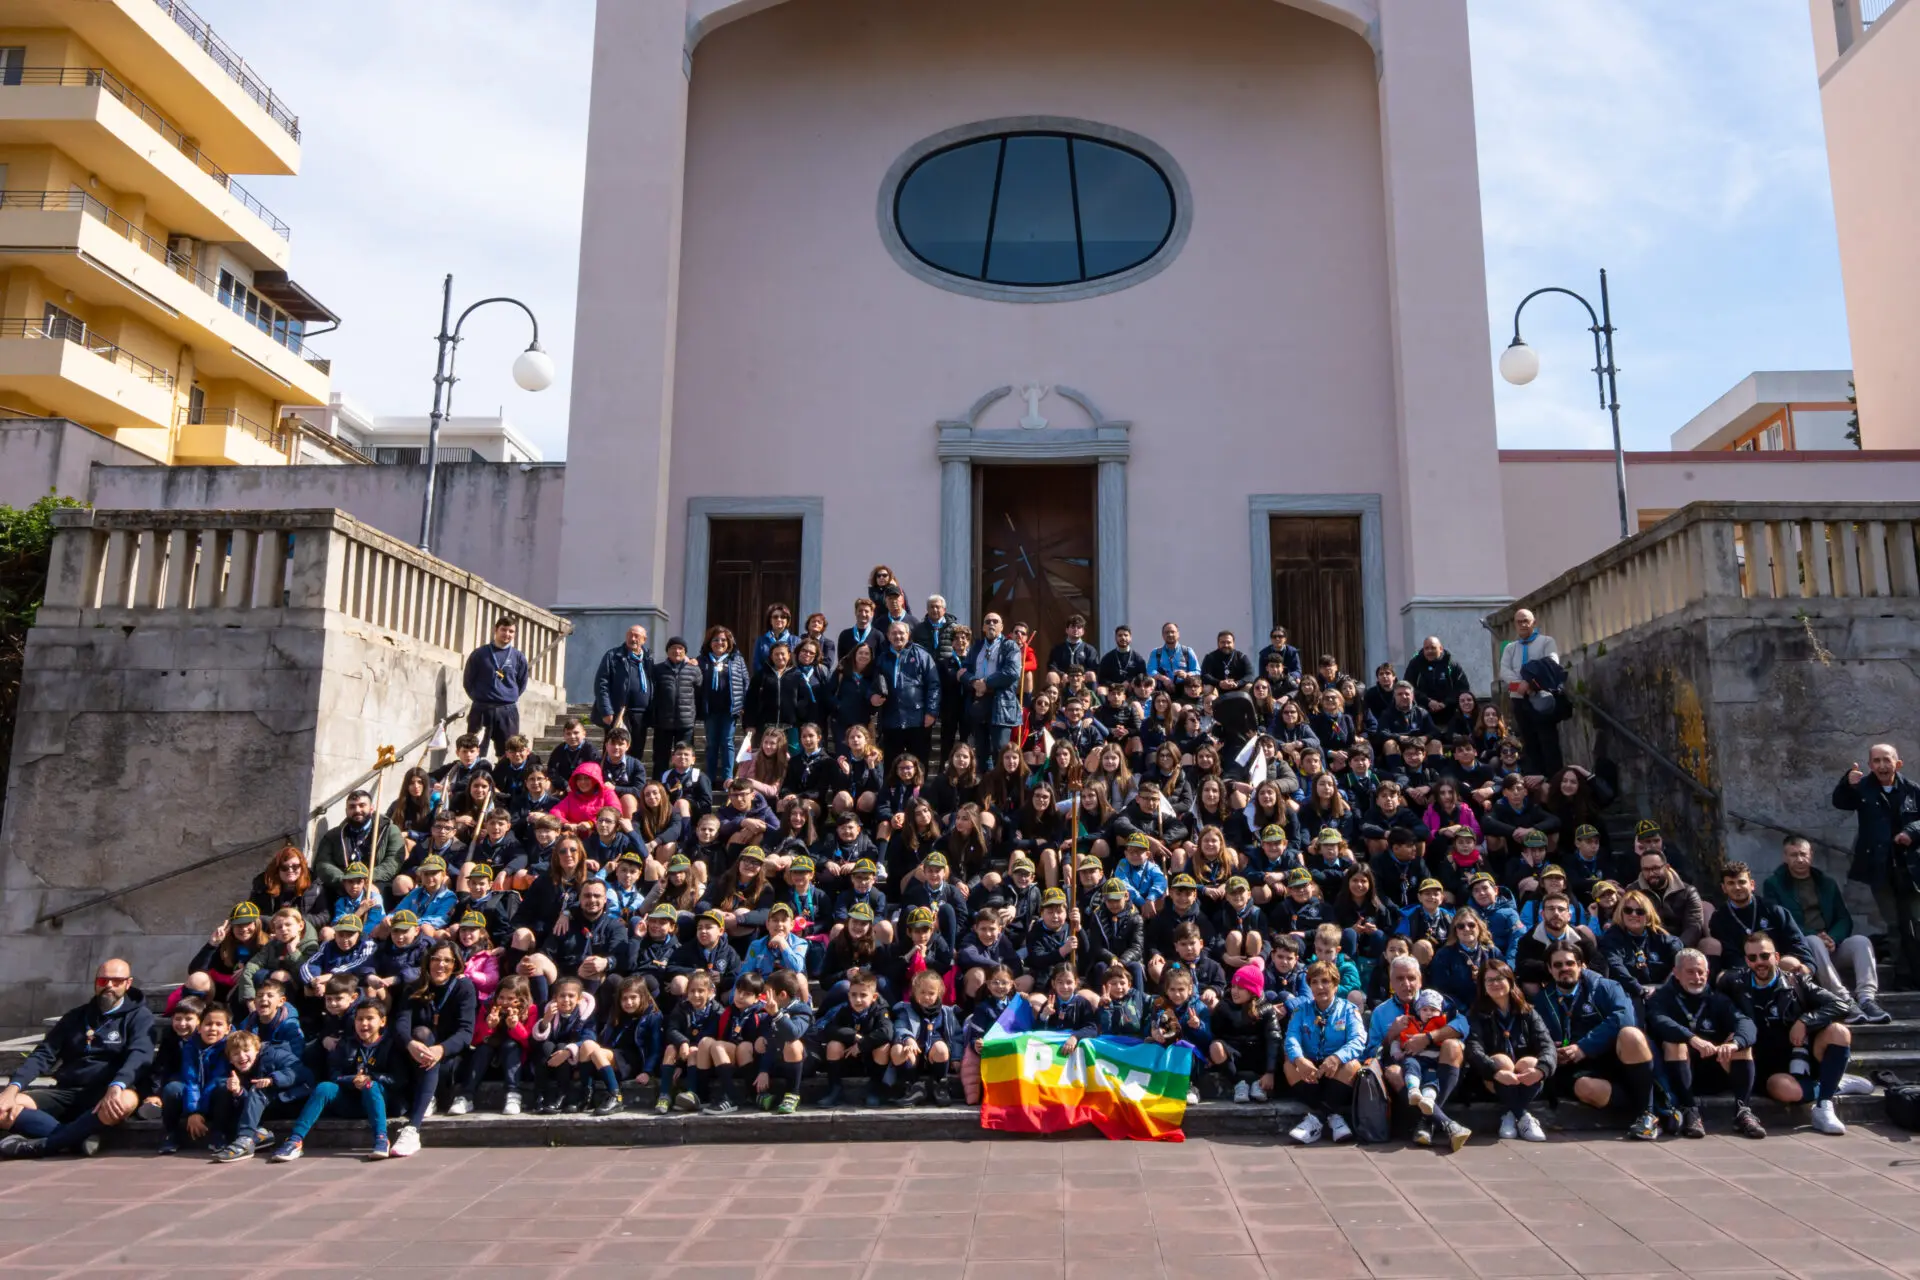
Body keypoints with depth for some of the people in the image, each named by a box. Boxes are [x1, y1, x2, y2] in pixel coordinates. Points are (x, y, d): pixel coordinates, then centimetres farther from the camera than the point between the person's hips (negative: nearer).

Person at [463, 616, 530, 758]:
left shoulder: (519, 658, 6)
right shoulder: (479, 654, 3)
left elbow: (522, 684, 13)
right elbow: (467, 681, 8)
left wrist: (509, 698, 7)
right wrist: (480, 698, 7)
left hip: (508, 712, 1)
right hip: (481, 710, -1)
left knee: (508, 754, 3)